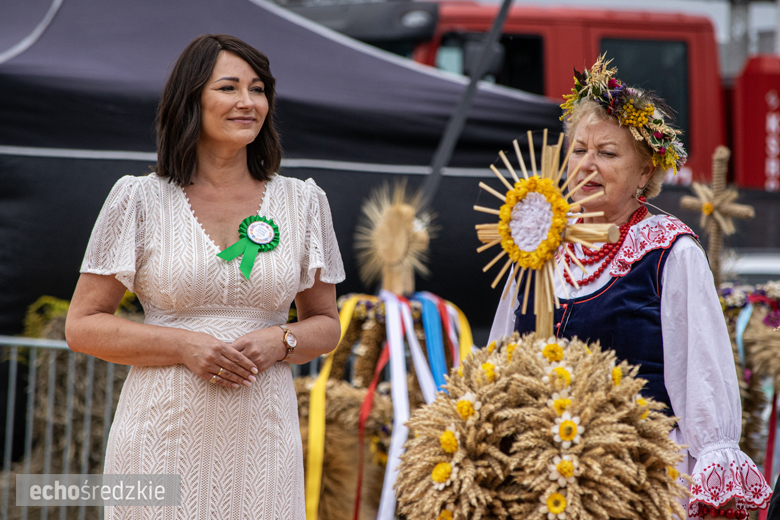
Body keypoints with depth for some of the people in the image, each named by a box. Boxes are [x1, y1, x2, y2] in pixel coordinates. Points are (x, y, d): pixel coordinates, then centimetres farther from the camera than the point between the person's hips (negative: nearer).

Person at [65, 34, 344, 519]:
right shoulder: (140, 200, 1)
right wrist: (185, 345, -12)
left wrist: (279, 342, -7)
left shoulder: (303, 202, 8)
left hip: (260, 437, 2)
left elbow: (326, 324, 15)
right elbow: (84, 325, 0)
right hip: (166, 435, -2)